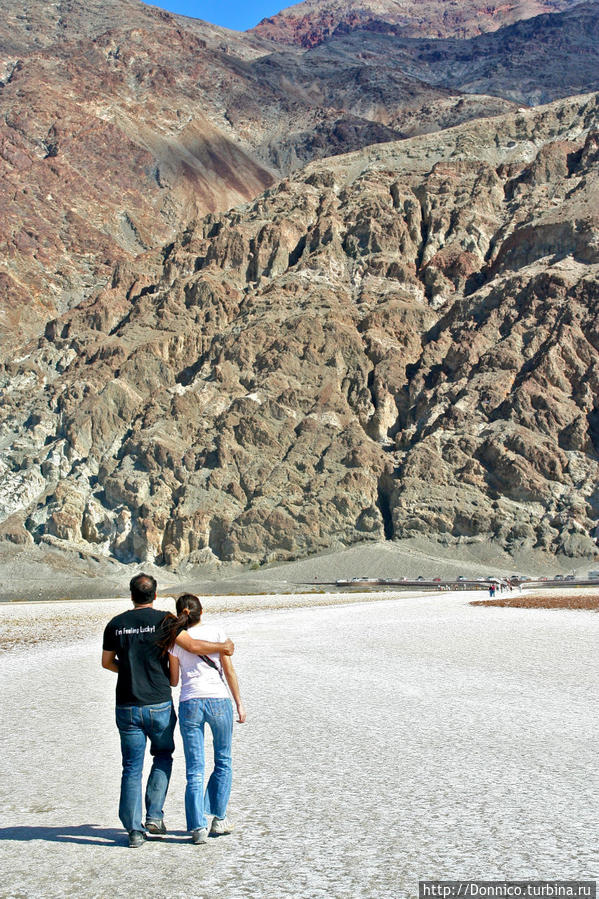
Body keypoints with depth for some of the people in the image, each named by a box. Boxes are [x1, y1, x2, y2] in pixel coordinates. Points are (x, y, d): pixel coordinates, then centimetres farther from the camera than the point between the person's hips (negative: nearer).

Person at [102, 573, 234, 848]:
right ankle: (154, 815, 12)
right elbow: (192, 646, -13)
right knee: (163, 756, 20)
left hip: (127, 708, 2)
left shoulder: (116, 624, 3)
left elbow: (107, 662, 13)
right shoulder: (163, 619, -7)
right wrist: (223, 647, 3)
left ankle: (134, 830, 7)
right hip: (159, 705, -2)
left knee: (132, 768, 8)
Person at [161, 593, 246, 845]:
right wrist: (239, 703, 7)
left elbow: (174, 681, 10)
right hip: (219, 701, -1)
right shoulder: (216, 633, 3)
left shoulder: (175, 641, 6)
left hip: (189, 704, 1)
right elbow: (229, 671, 1)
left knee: (194, 770, 6)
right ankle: (218, 818, 18)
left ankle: (198, 827, -1)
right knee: (223, 762, 17)